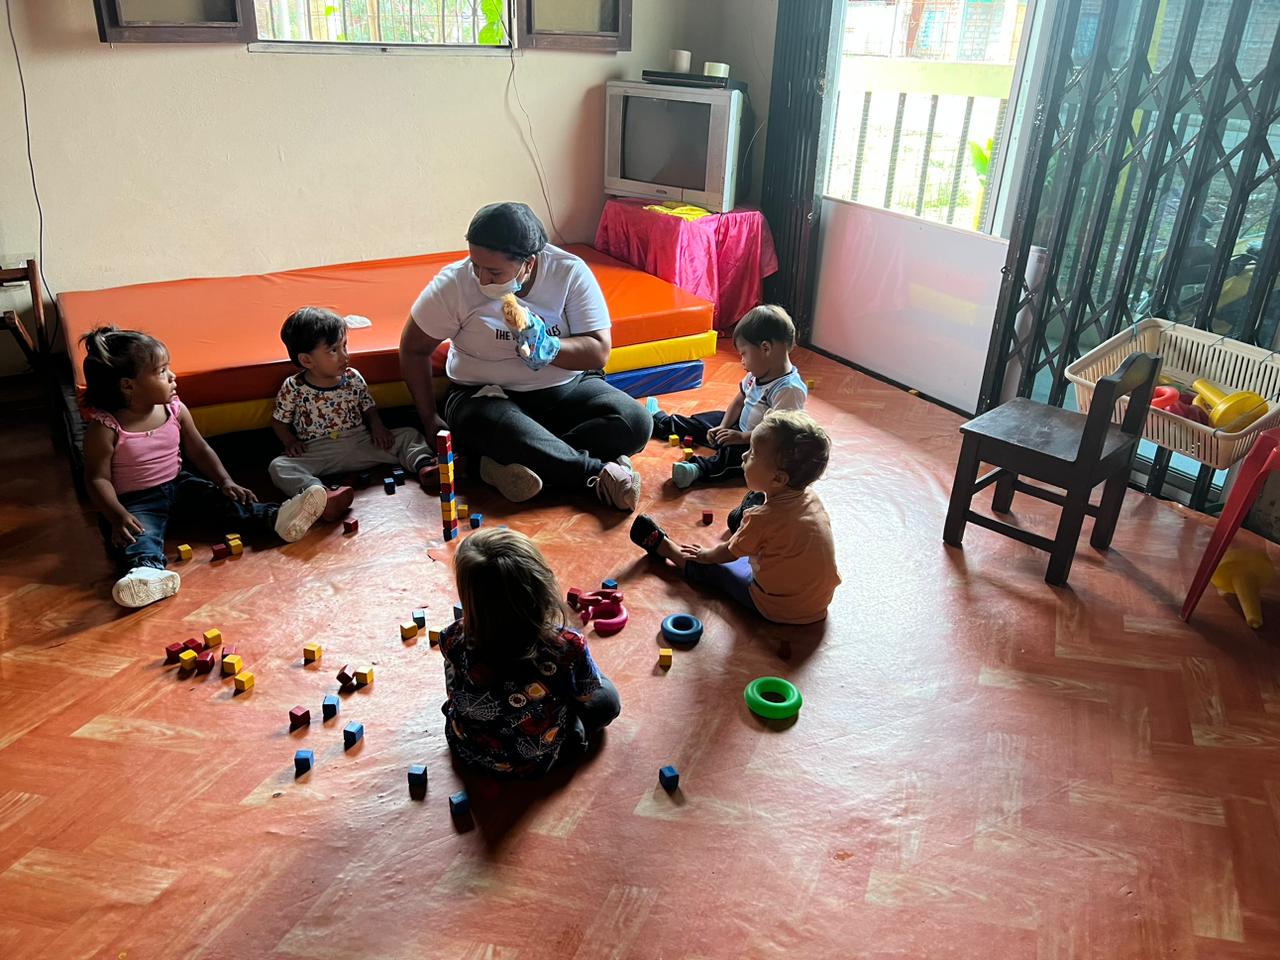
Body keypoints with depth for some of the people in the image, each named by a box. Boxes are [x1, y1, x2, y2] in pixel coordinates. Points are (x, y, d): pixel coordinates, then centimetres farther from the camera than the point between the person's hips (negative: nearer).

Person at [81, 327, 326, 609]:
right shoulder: (105, 427, -16)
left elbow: (199, 450, 8)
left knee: (223, 500, -16)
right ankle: (147, 568, -64)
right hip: (136, 502, -5)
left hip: (179, 487, 5)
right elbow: (98, 479, -14)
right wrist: (118, 516, -28)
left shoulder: (175, 409, -2)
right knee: (136, 535, -34)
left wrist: (226, 482, -5)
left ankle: (277, 518, -35)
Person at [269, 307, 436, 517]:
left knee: (408, 435, -8)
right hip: (317, 452, -3)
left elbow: (368, 407, 16)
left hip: (360, 444, 3)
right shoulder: (292, 388, -4)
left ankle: (423, 464, -36)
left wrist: (377, 426, -3)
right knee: (278, 466, -31)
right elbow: (279, 421, 8)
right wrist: (290, 441, -10)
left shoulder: (353, 378, 3)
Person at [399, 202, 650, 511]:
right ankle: (601, 473, -23)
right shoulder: (454, 283, -12)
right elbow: (414, 348, 0)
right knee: (504, 432, -38)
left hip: (567, 388, 2)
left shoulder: (571, 272, -11)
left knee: (634, 422, -24)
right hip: (486, 396, -2)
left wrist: (548, 348, -31)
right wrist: (431, 421, 0)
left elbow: (599, 352, -12)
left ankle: (522, 463, -28)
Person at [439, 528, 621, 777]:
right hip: (532, 765, -2)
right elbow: (587, 693, -12)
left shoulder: (454, 641, -30)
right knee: (607, 696, 16)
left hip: (465, 748, 2)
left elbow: (454, 692, -6)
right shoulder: (569, 647, -35)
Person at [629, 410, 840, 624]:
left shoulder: (763, 518, -26)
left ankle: (663, 546, 34)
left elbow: (730, 552, -7)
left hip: (780, 609, -6)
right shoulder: (810, 498, -7)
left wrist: (706, 555, 14)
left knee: (713, 570, 13)